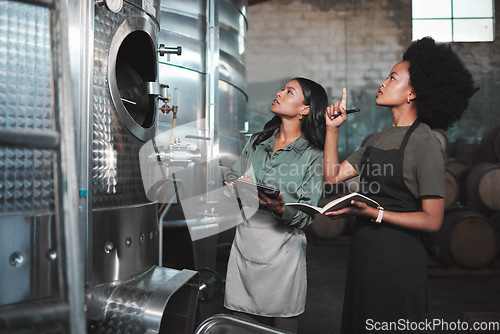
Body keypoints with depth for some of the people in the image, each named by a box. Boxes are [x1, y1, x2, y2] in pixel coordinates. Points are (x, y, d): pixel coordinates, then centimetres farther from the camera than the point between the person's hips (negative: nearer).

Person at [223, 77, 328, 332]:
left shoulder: (314, 156, -4)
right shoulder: (257, 142, 12)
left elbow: (308, 216, -8)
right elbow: (230, 179, 16)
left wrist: (282, 209, -28)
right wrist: (238, 187, -7)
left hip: (282, 251, -4)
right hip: (244, 245, 4)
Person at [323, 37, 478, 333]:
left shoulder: (425, 144, -13)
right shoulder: (379, 139, 12)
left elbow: (432, 220, -17)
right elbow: (333, 175, 10)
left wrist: (373, 213, -24)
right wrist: (333, 129, 6)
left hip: (399, 260, -8)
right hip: (364, 253, 8)